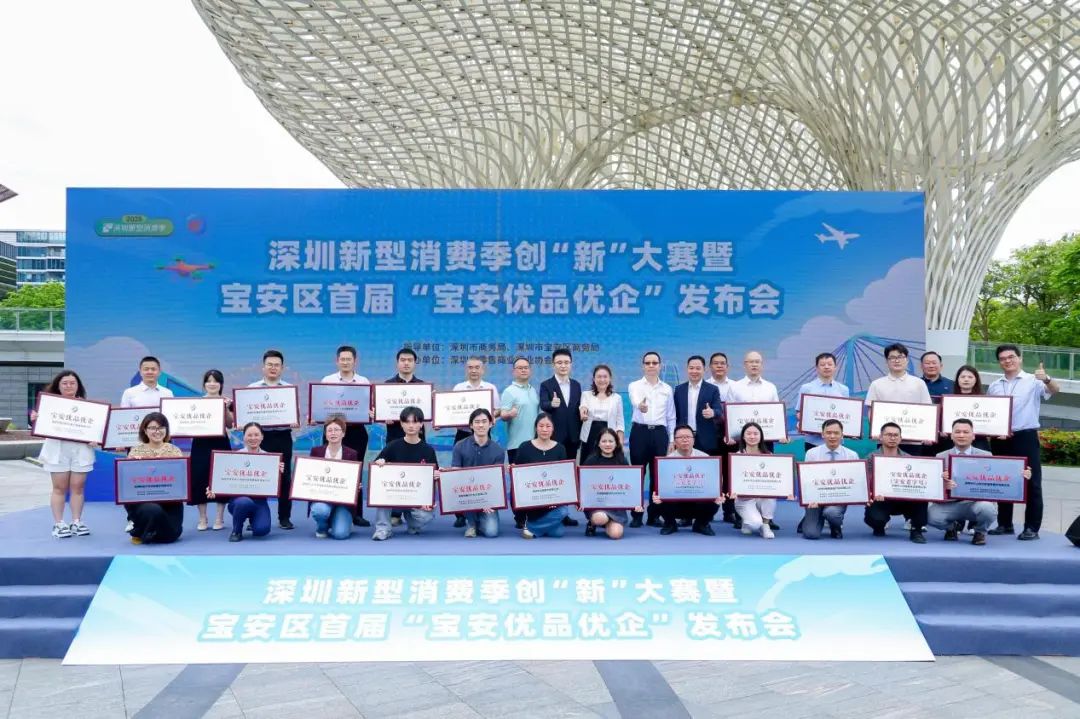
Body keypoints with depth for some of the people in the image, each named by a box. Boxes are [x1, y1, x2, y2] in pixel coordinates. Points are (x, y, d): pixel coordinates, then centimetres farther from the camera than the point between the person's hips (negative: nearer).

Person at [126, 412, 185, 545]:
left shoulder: (174, 450, 6)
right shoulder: (136, 450, 5)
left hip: (169, 500, 1)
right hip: (142, 499, -1)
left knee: (171, 534, -16)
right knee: (153, 510, -34)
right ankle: (139, 532, 3)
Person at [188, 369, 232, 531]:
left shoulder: (227, 401, 3)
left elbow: (230, 424, -4)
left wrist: (226, 408, -15)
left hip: (220, 444, -1)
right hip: (200, 445, 1)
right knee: (200, 480, 0)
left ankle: (219, 518, 11)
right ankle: (202, 519, 11)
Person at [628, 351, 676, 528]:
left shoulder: (667, 389, 10)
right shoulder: (634, 386, 0)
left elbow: (671, 417, 13)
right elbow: (635, 402, -24)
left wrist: (672, 440, 7)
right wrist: (640, 406, -48)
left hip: (660, 433, 2)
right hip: (640, 432, -2)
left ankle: (654, 515, 16)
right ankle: (636, 515, 9)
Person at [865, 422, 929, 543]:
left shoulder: (908, 458, 9)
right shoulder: (872, 457, 0)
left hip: (903, 500, 3)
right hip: (880, 500, -2)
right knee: (876, 518, -32)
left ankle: (916, 530, -7)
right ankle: (880, 526, 10)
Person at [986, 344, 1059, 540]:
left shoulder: (1033, 381, -3)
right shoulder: (994, 386, 11)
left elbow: (1054, 390, -21)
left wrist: (1046, 379, -43)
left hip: (1025, 437, -5)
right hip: (1000, 439, 5)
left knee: (1031, 482, -2)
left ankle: (1032, 527, 3)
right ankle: (1004, 524, 20)